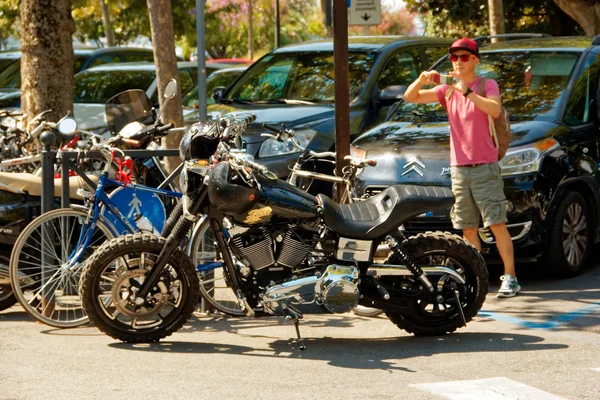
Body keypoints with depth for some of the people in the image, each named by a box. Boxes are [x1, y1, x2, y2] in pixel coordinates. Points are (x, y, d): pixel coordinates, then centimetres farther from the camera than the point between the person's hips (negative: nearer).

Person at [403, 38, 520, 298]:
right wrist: (421, 80, -15)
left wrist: (467, 92, -28)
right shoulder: (447, 90, 11)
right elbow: (410, 98, 5)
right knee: (468, 229, 5)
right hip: (459, 168, 5)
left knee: (497, 225, -8)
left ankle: (510, 278, -7)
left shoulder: (487, 85, -2)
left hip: (485, 167, -5)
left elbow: (495, 110, -22)